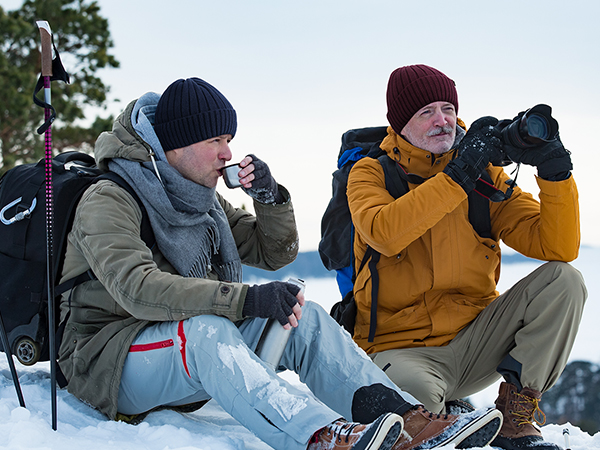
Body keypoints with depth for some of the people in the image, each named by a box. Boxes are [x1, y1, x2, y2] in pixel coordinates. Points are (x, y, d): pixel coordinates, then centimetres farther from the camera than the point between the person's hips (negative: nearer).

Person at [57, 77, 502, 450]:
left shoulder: (203, 200, 13)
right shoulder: (107, 202, -13)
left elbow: (275, 253, 17)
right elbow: (137, 288, -30)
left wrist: (271, 197, -6)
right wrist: (246, 299, -39)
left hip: (200, 359, 7)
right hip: (110, 359, -7)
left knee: (303, 317, -12)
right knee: (206, 331, -39)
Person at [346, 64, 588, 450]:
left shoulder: (485, 176, 5)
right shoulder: (372, 173, -3)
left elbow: (558, 247, -5)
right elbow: (384, 235, -28)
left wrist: (554, 168, -18)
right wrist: (458, 174, -27)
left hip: (474, 341, 4)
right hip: (403, 348, -4)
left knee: (564, 280, -15)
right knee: (415, 403, -39)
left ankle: (515, 416, -10)